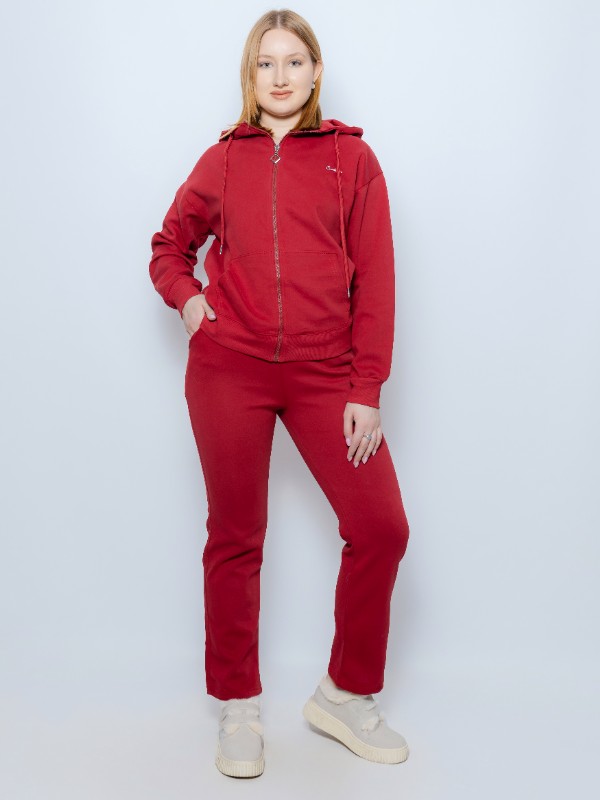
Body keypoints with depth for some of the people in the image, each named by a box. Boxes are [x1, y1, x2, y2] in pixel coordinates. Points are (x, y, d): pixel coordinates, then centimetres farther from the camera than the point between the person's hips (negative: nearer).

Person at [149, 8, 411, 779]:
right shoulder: (223, 159, 10)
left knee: (380, 526, -6)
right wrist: (186, 298, 0)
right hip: (228, 368, 1)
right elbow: (168, 245, 22)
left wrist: (367, 390, -5)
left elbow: (374, 278, 1)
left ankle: (345, 695, 16)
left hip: (323, 372, 0)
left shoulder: (351, 157, 7)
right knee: (235, 537, 6)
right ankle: (238, 708, 22)